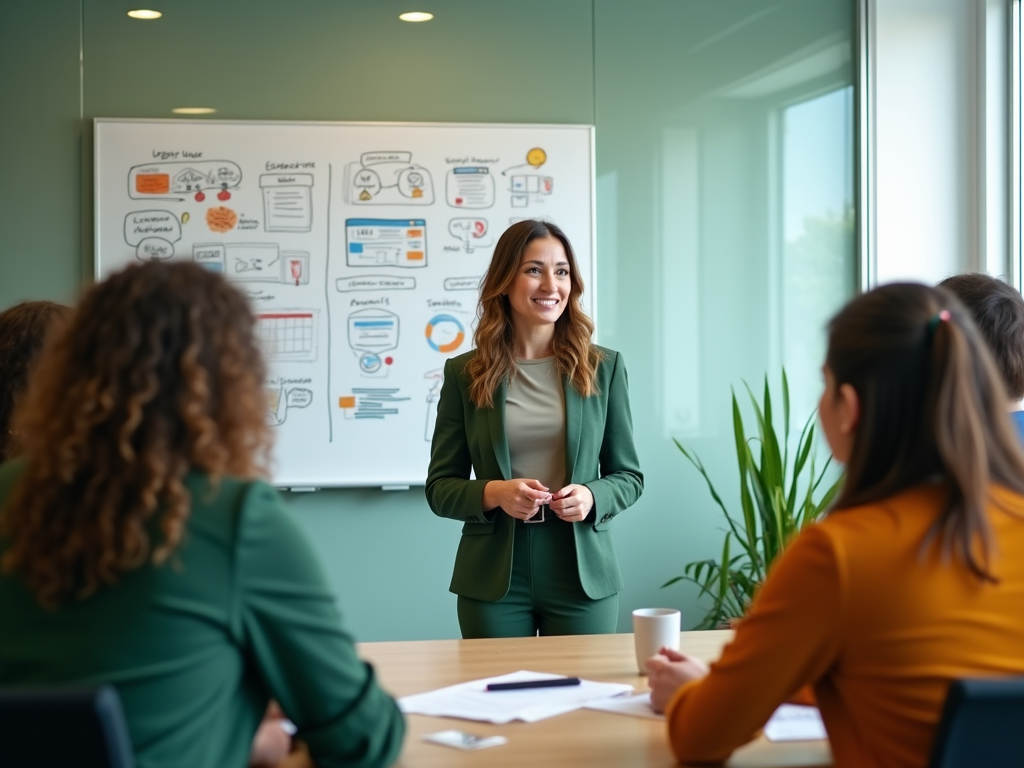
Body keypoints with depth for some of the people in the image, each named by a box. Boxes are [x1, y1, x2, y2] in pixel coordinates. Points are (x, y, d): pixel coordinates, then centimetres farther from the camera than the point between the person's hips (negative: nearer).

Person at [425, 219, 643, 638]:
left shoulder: (603, 367, 4)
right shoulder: (465, 373, 2)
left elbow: (628, 476, 8)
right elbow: (440, 487, 4)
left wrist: (592, 497, -13)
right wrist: (493, 493, -15)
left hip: (582, 575, 1)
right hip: (494, 579, 0)